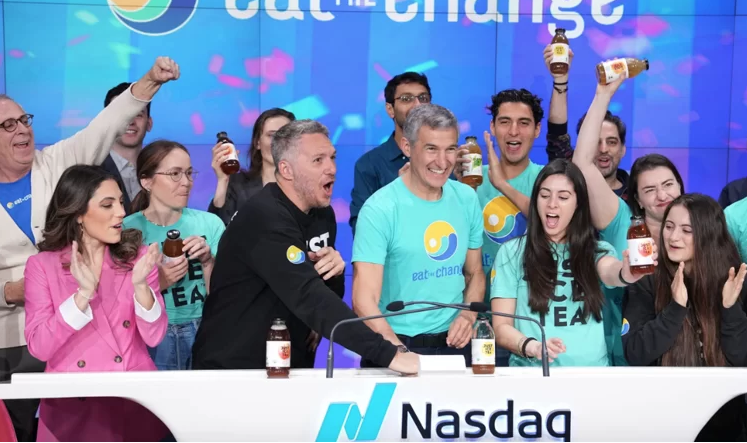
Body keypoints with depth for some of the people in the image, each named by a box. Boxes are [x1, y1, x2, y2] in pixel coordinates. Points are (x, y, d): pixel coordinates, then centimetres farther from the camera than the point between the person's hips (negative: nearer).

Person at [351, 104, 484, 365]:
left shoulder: (467, 199, 1)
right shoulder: (379, 209, -15)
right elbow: (365, 300, -20)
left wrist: (469, 315, -7)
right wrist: (399, 352, -33)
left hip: (454, 343, 4)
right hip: (398, 344, -4)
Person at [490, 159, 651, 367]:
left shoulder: (597, 250, 10)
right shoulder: (512, 252, 5)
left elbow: (612, 273, -12)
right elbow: (501, 327, 2)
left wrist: (627, 274, -35)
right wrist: (531, 346, -17)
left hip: (591, 371, 1)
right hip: (532, 372, -1)